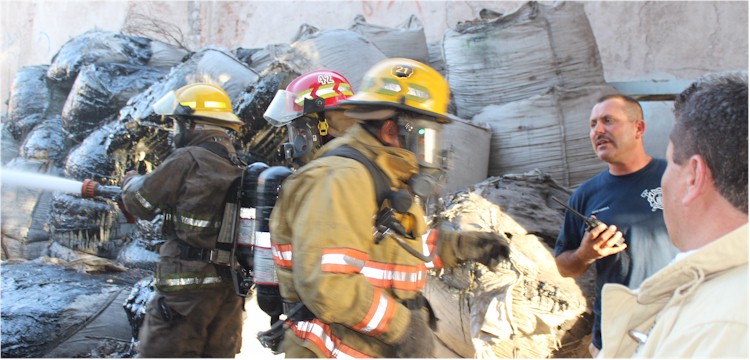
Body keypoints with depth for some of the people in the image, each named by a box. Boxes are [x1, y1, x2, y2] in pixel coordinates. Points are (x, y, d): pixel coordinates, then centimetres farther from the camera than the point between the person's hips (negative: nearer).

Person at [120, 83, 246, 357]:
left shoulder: (187, 160, -13)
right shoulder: (239, 168, 9)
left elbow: (140, 203, -2)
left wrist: (130, 181, 18)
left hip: (188, 286, -7)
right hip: (229, 288, 7)